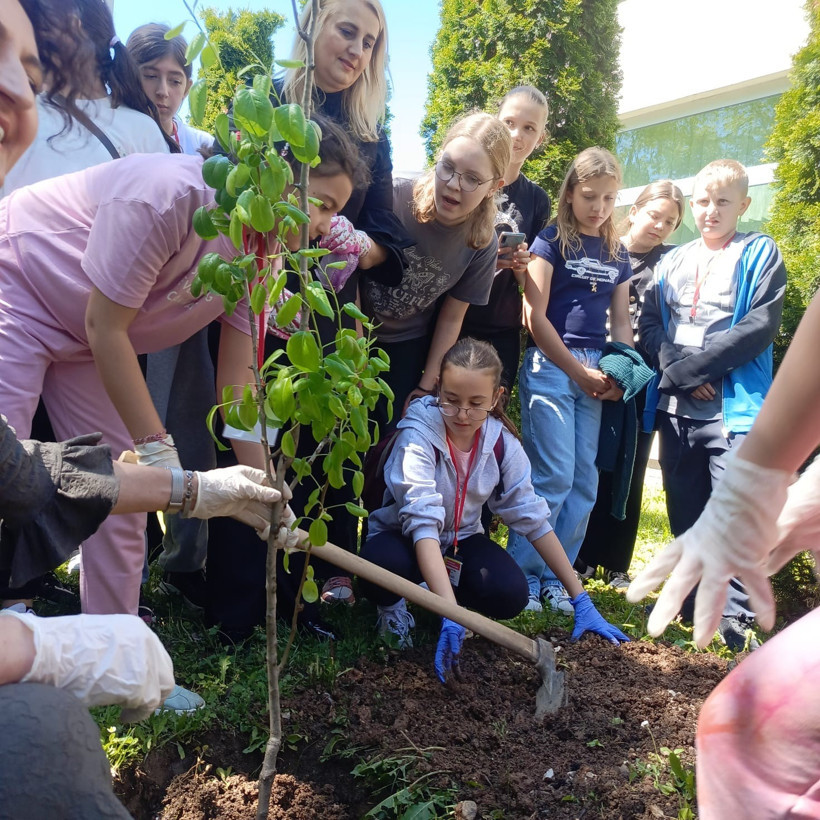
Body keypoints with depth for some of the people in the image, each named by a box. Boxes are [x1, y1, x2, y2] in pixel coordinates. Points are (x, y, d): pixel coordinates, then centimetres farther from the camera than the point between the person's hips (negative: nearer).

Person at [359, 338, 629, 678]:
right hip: (404, 538, -4)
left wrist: (581, 600, -11)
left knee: (512, 594, -25)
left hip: (461, 540, 4)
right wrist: (451, 615, -47)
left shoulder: (501, 442, -14)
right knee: (381, 563, -39)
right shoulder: (418, 434, -28)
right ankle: (391, 606, -2)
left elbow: (533, 518, -10)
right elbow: (423, 523, -37)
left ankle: (430, 591, 6)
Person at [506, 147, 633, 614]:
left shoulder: (618, 255, 17)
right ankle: (523, 573, 3)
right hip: (550, 366, -5)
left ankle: (555, 577, 14)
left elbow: (621, 322, 18)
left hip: (594, 371, 6)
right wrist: (579, 371, -8)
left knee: (585, 479, 3)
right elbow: (535, 317, -7)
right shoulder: (551, 242, 0)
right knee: (554, 475, -10)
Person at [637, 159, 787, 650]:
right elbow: (649, 324, 7)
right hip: (676, 406, 5)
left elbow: (762, 326, -8)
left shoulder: (760, 254, 4)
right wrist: (676, 369, -11)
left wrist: (693, 367, -13)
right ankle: (694, 604, 25)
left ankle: (735, 618, 2)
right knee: (685, 511, 11)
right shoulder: (673, 263, 15)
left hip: (734, 406, -4)